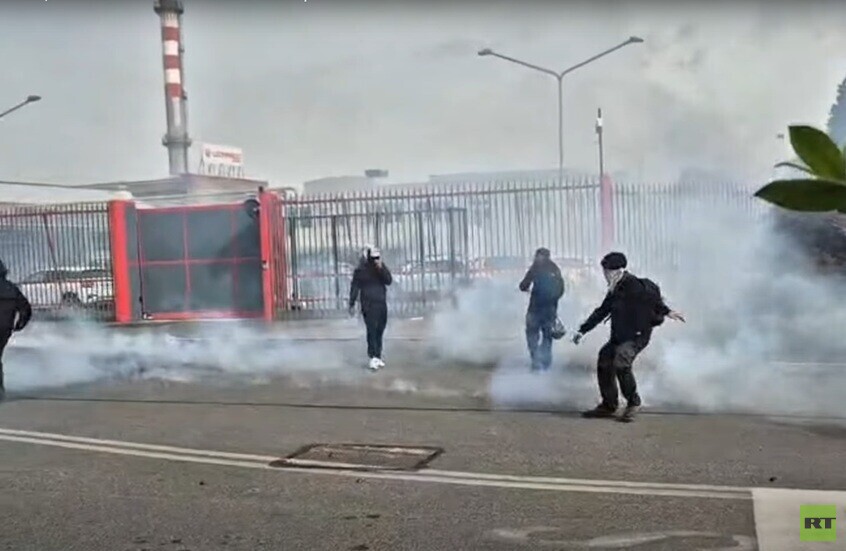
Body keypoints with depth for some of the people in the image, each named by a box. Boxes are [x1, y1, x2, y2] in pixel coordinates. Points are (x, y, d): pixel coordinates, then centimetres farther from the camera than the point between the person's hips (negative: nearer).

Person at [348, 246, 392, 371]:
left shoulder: (382, 267, 7)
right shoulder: (361, 270, -6)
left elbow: (389, 281, -4)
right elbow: (354, 287, -4)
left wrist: (381, 269, -18)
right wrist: (352, 304, -6)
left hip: (382, 304, 4)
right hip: (368, 305, -4)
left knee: (379, 331, 6)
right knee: (372, 330, -12)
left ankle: (378, 356, 14)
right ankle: (373, 357, -14)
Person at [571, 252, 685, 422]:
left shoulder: (632, 284, -12)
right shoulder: (615, 290, 16)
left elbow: (651, 297, -24)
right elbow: (601, 312, 24)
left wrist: (666, 312, -38)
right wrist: (582, 330, 25)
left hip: (638, 335, -10)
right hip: (620, 336, 10)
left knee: (620, 363, -26)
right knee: (604, 364, 3)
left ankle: (633, 402, -6)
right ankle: (608, 405, 16)